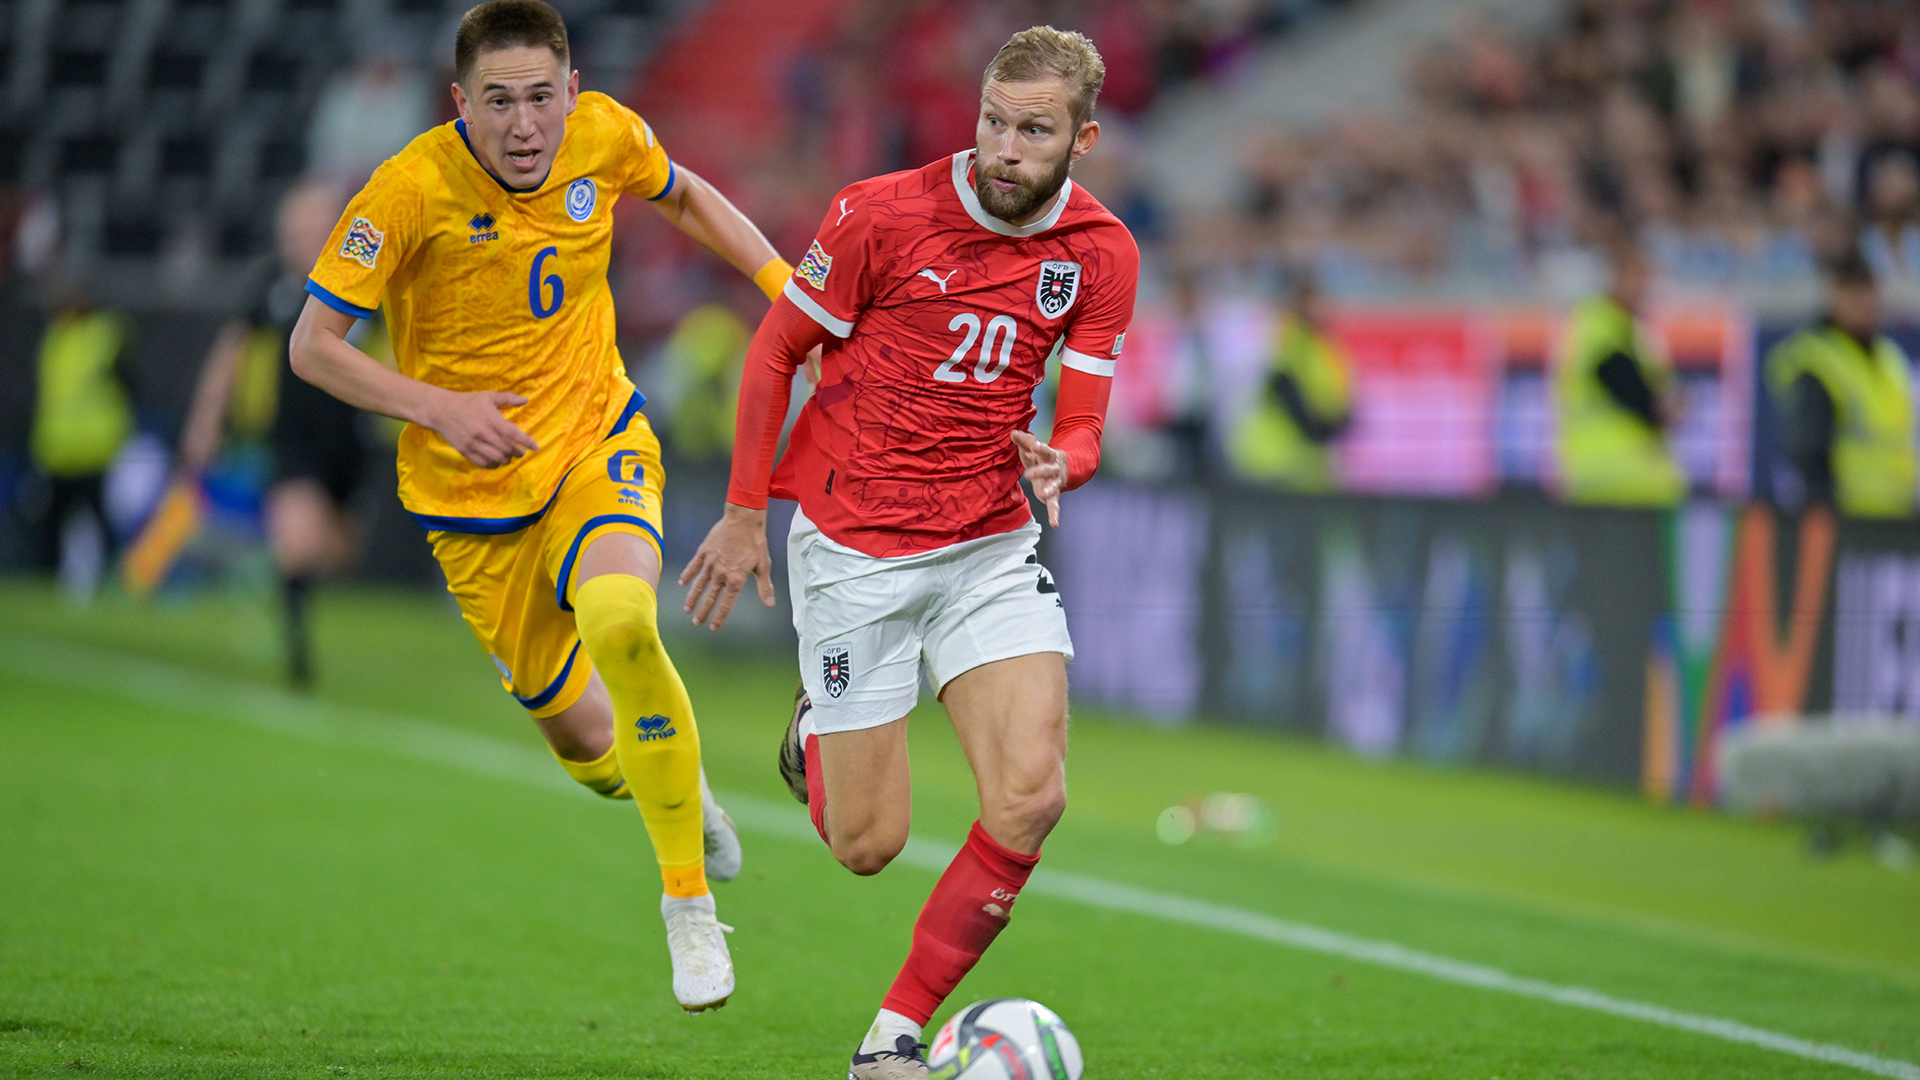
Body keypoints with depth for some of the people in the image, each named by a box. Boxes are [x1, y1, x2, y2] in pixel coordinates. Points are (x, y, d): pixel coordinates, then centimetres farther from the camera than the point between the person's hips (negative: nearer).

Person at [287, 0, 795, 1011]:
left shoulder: (606, 136, -10)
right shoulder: (411, 189, -20)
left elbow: (685, 197, 13)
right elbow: (312, 345, -14)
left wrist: (786, 286, 1)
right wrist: (436, 407, -28)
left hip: (597, 444, 0)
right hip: (473, 492, 0)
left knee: (618, 620, -32)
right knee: (580, 736, 6)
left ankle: (688, 897, -17)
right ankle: (669, 787, 46)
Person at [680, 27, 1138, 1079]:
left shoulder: (1101, 253, -2)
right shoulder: (883, 214, -13)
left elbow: (1082, 425, 1)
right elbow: (775, 350, -1)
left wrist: (1059, 462, -23)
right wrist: (745, 513, 0)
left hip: (992, 547, 3)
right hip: (852, 548, -3)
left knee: (1030, 795, -16)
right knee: (867, 845, -1)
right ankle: (817, 727, 36)